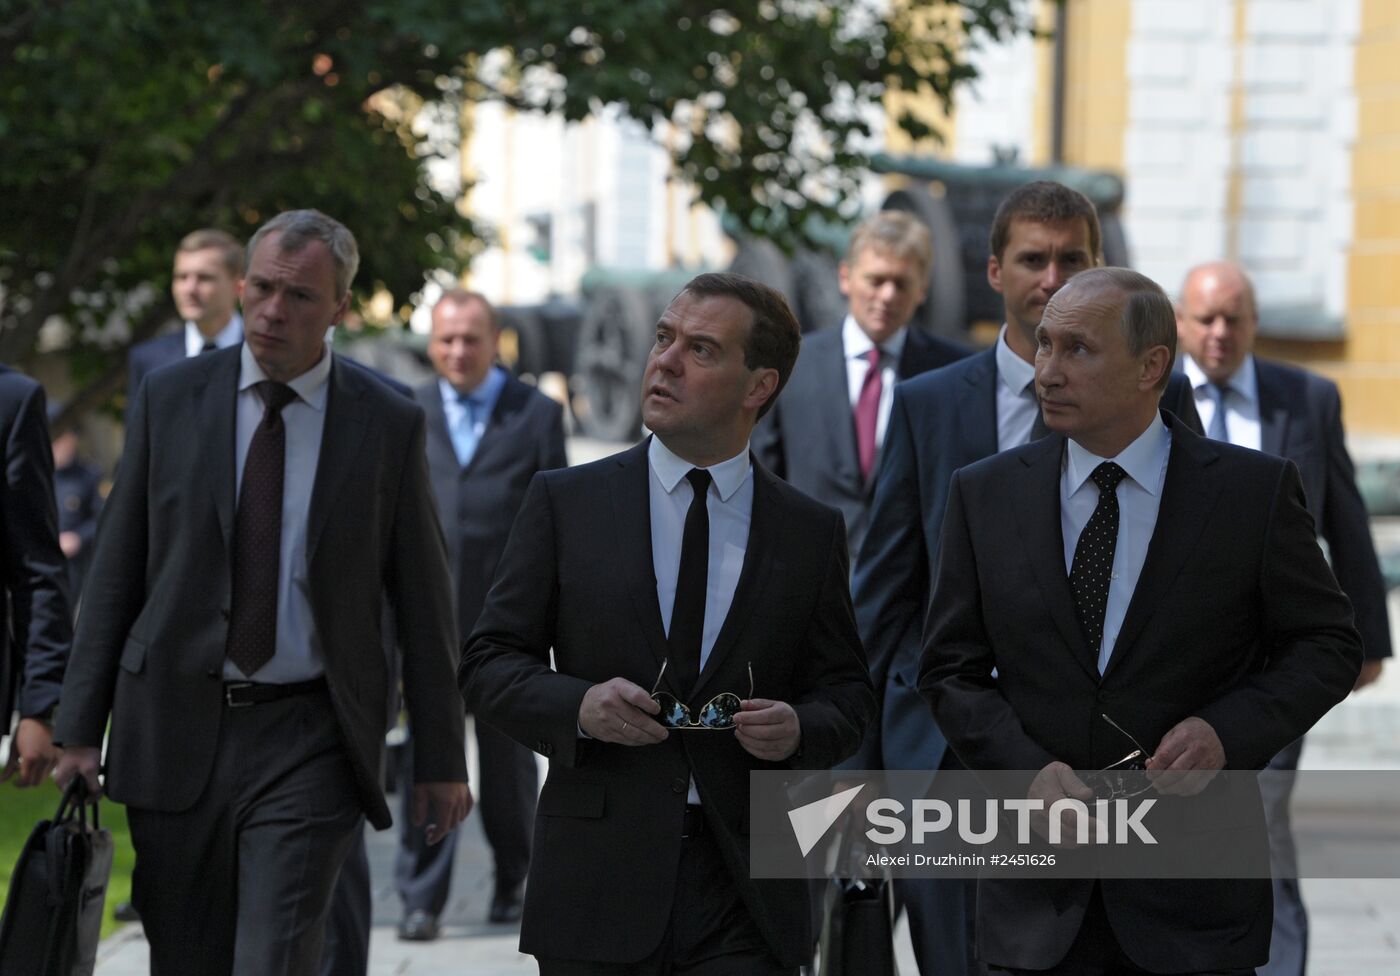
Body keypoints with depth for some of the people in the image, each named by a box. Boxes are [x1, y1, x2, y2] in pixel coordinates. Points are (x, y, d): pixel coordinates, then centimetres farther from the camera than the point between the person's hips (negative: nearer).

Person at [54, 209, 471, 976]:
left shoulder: (388, 425, 0)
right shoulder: (169, 400, 4)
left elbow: (422, 597, 4)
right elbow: (115, 573, 6)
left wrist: (442, 759, 5)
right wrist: (80, 727, 2)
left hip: (308, 740, -2)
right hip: (176, 732, 2)